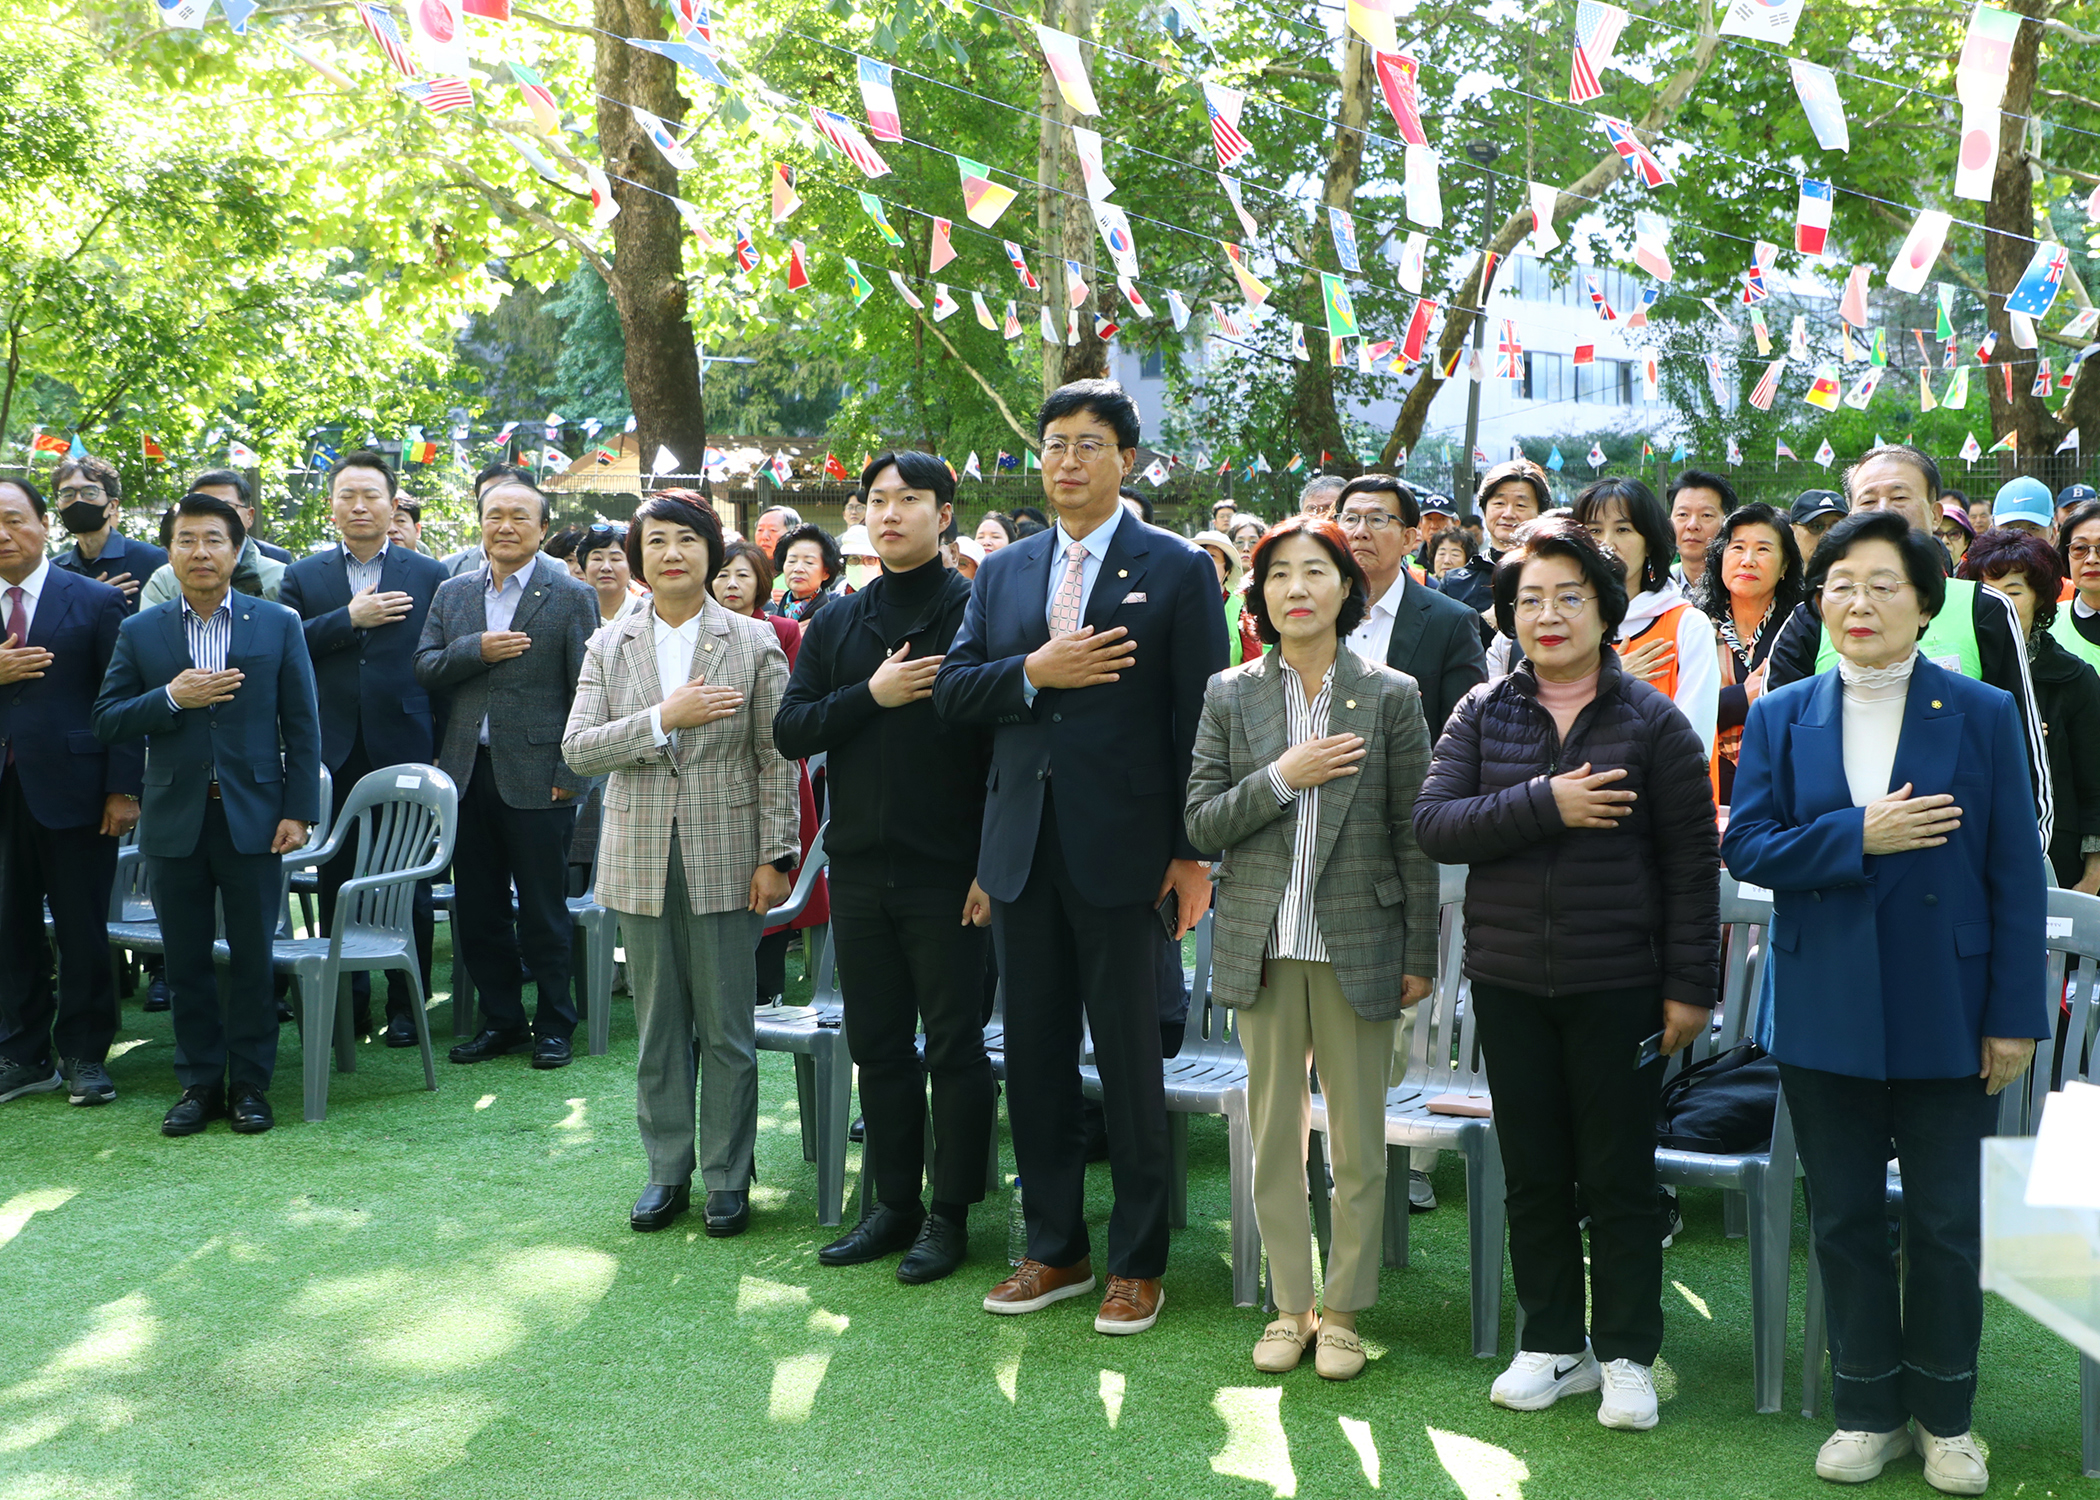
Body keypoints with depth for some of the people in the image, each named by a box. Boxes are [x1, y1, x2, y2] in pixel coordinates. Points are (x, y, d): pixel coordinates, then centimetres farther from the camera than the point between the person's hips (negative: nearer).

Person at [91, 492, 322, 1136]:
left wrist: (299, 810, -5)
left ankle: (251, 1084, 14)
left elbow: (302, 724, 2)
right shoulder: (140, 632, 6)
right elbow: (108, 722, 2)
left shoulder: (277, 624, 3)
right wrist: (170, 698, -15)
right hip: (175, 820, 2)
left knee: (252, 958, 3)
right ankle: (199, 1083, 19)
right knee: (186, 961, 8)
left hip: (252, 816, -1)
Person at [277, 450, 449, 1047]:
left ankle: (406, 1005, 13)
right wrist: (349, 618, -13)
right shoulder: (303, 577, 9)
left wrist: (440, 741, -6)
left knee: (408, 884, 3)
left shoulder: (429, 576, 6)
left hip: (405, 752, -2)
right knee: (335, 881, 8)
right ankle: (348, 1003, 18)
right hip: (333, 753, 2)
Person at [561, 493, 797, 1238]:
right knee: (658, 1028, 10)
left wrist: (774, 857, -5)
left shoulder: (754, 642, 1)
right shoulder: (608, 646, 7)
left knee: (726, 1030, 2)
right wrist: (664, 720, -15)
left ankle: (727, 1177, 14)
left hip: (725, 861, -2)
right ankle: (668, 1169, 22)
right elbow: (577, 749, -2)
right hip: (641, 862, 2)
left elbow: (777, 758, 0)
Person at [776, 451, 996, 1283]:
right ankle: (894, 1203, 24)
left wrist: (994, 864, -14)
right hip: (860, 866, 5)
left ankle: (950, 1213, 14)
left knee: (955, 1045, 3)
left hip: (949, 872, -5)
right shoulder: (836, 624, 10)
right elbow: (790, 731, 4)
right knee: (877, 1044, 12)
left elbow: (1007, 743, -10)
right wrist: (872, 695, -11)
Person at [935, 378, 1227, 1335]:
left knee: (1130, 1065, 3)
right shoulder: (1003, 572, 12)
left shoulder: (1176, 569, -2)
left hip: (1122, 851, -5)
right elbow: (950, 692, 7)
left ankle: (1138, 1264, 15)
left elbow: (1199, 719, -5)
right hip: (1023, 852, 5)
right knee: (1034, 1058, 11)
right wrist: (1033, 672, -11)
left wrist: (1194, 854, -9)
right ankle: (1054, 1251, 23)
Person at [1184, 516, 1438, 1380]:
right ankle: (1289, 1306, 21)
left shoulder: (1390, 696, 0)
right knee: (1274, 1134, 8)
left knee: (1358, 1140, 5)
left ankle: (1343, 1311, 18)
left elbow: (1413, 835, 1)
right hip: (1264, 946, 1)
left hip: (1359, 945, -1)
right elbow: (1201, 823, 0)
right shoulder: (1229, 696, 4)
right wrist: (1282, 777, -15)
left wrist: (1422, 954, -1)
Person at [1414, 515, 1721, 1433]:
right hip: (1509, 979, 3)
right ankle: (1552, 1343, 24)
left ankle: (1627, 1354, 18)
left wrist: (1690, 986, -7)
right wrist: (1543, 804, -19)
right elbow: (1434, 825, -7)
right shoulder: (1483, 714, 5)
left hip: (1616, 984, -2)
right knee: (1533, 1174, 11)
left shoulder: (1653, 722, -2)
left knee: (1618, 1177, 5)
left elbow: (1691, 863, -3)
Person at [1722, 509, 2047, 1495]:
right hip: (1825, 1013, 2)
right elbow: (1746, 846, -4)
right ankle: (1868, 1411, 25)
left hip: (1944, 1016, -2)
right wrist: (1859, 836, -18)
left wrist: (2016, 1015, -6)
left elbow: (2015, 877, -3)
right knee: (1845, 1220, 10)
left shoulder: (1982, 715, -2)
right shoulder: (1781, 718, 4)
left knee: (1945, 1224, 7)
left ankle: (1945, 1418, 24)